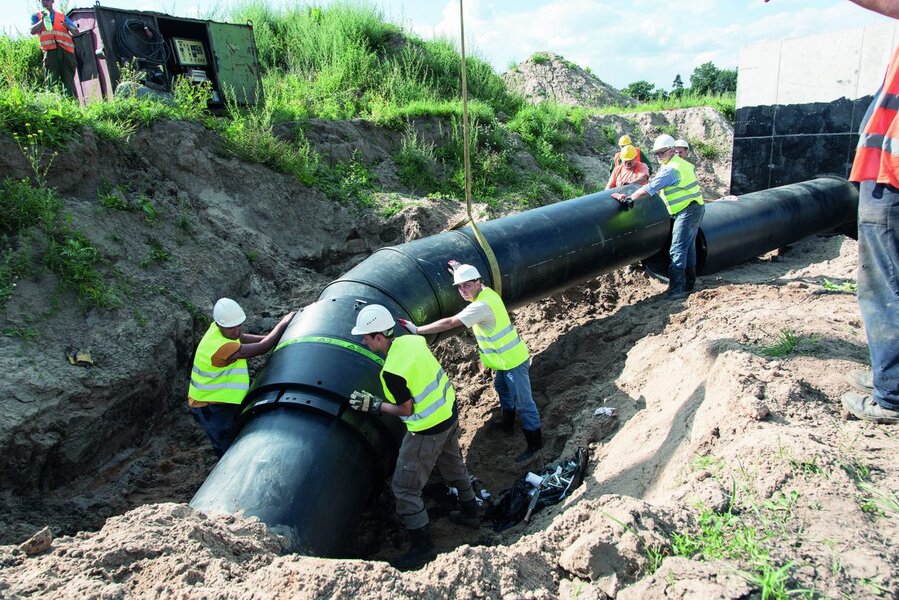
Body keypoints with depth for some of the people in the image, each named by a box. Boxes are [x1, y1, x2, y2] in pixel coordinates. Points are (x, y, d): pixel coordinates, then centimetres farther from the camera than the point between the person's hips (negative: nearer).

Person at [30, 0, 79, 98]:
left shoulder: (63, 17, 25)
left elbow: (76, 32, 14)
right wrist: (42, 20, -3)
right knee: (52, 80, -10)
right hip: (50, 50, 0)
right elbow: (33, 31, 7)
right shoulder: (36, 16, 23)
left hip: (66, 50, 1)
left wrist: (67, 26, -6)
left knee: (68, 80, -11)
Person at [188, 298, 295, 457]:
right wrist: (283, 324, -18)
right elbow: (262, 348, -29)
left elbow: (241, 338, 11)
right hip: (209, 407, -9)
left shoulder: (217, 328, -8)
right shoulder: (220, 347, -34)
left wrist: (270, 338, -2)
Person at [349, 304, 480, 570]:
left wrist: (374, 405, -8)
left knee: (405, 488, 6)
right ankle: (470, 513, 50)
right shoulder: (413, 340, -7)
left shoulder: (392, 371, -29)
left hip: (428, 430, -9)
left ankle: (423, 547, 16)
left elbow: (406, 410, -20)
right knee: (453, 464, 30)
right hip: (450, 412, 9)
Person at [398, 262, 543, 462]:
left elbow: (449, 323, -32)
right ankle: (507, 423, 52)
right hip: (507, 358, 10)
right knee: (502, 387, 31)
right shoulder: (487, 292, -1)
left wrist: (417, 329, -28)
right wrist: (459, 270, 24)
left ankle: (535, 443, 18)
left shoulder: (481, 306, -30)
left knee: (523, 403, 3)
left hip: (513, 361, -10)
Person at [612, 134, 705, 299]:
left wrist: (629, 198, -23)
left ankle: (676, 290, -16)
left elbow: (650, 188, -25)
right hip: (695, 208, 11)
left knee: (677, 250, -13)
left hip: (687, 211, -11)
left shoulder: (670, 169, -18)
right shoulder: (681, 163, 14)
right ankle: (689, 284, 26)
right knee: (688, 248, 17)